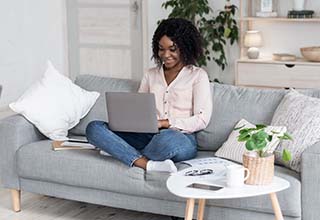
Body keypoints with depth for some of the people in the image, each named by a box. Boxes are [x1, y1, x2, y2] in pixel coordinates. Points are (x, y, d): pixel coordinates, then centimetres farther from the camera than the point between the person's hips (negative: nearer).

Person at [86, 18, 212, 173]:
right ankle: (148, 164, -34)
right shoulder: (150, 75, 21)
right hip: (147, 136, 5)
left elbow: (202, 119, -3)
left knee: (167, 138, -44)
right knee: (94, 128, -18)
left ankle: (119, 152, -17)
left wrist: (164, 123, -14)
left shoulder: (198, 76, 7)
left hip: (181, 138, -5)